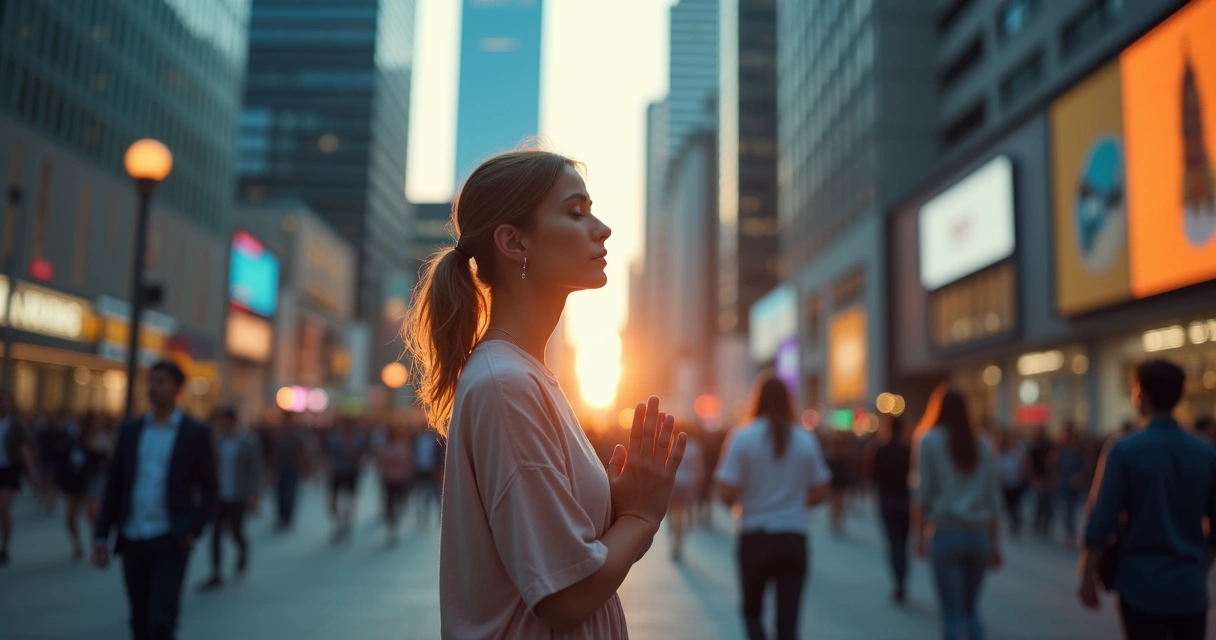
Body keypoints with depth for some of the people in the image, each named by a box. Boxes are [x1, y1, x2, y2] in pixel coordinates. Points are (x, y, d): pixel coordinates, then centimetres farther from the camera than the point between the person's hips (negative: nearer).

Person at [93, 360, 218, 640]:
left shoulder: (197, 432, -2)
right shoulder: (130, 429, 8)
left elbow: (209, 488, 1)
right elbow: (114, 485, 10)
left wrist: (194, 530, -11)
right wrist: (102, 535, 5)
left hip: (170, 542, -4)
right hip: (132, 540, 4)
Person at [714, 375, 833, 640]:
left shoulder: (742, 436, -8)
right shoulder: (806, 439, 0)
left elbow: (727, 493, -13)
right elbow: (820, 493, 3)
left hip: (755, 538, -1)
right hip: (794, 538, 2)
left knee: (752, 609, 18)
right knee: (788, 618, 8)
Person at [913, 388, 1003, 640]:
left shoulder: (930, 441, 0)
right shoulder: (982, 445, 11)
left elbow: (925, 492, -5)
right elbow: (993, 499, 9)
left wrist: (921, 534, 1)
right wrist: (995, 544, 13)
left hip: (948, 533, -4)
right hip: (979, 535, 4)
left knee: (952, 613, 1)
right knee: (971, 608, 16)